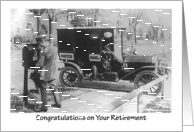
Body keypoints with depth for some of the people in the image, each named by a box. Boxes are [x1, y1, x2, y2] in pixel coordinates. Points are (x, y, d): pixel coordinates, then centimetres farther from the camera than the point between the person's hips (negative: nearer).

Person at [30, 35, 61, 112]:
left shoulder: (43, 51, -23)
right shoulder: (54, 48, 2)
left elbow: (40, 64, -20)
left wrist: (34, 72, -7)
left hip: (45, 74, -8)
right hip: (52, 72, 8)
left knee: (43, 91, 4)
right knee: (54, 88, 20)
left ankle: (44, 107, 13)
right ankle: (58, 103, 30)